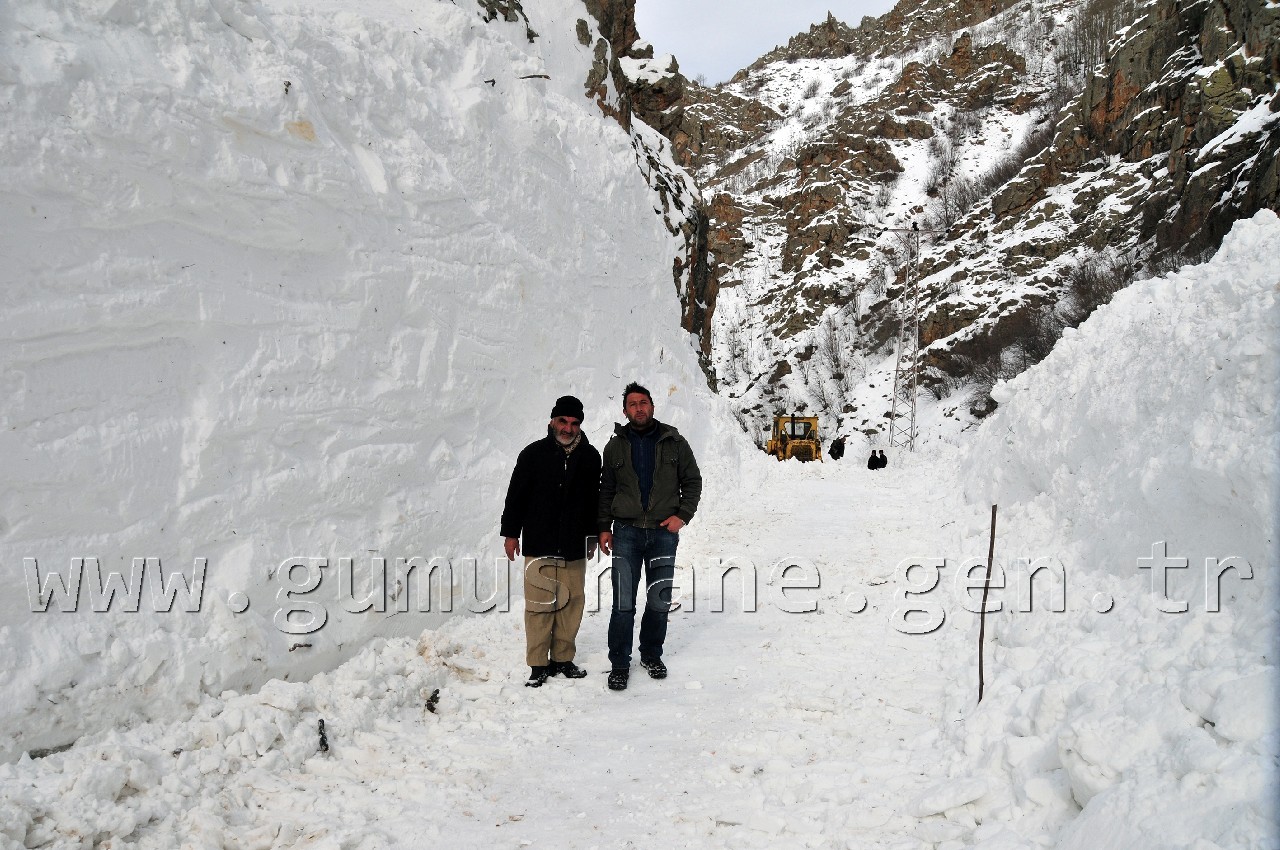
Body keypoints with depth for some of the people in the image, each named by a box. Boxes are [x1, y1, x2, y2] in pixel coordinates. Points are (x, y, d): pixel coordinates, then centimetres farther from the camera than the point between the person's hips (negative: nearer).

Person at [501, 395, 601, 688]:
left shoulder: (590, 456, 8)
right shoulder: (534, 453, -1)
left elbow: (595, 499, 19)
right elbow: (516, 495, 3)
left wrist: (593, 534, 21)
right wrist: (511, 532, 2)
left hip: (574, 547, 3)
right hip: (539, 544, -3)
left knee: (572, 603, 6)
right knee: (539, 604, -2)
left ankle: (563, 659, 18)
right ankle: (538, 664, 7)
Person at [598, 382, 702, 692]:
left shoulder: (674, 442, 4)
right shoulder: (615, 446, 7)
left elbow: (692, 482, 8)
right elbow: (606, 491, 13)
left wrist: (682, 516, -4)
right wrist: (604, 527, 6)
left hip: (664, 532, 0)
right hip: (626, 532, 0)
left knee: (660, 602, 7)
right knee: (624, 604, -3)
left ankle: (651, 655, 26)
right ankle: (619, 664, 8)